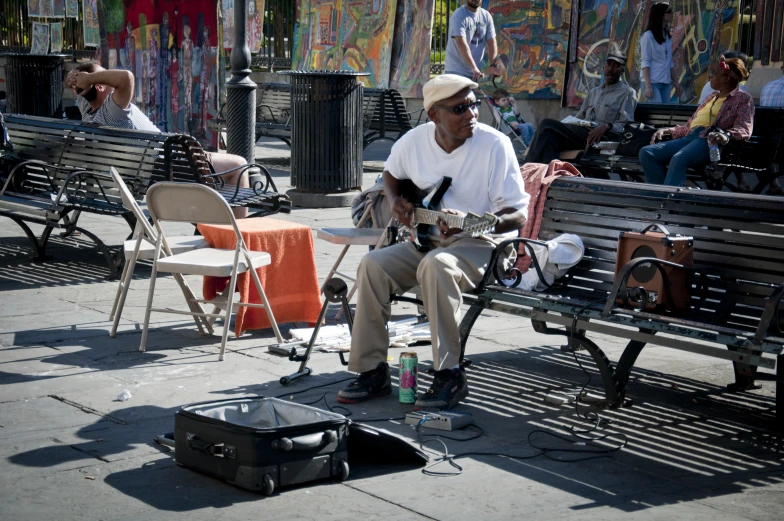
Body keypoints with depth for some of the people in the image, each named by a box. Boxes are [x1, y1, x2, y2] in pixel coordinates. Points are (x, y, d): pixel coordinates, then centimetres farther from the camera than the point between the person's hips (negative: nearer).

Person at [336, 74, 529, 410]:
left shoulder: (495, 145, -16)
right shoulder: (415, 140, -1)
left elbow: (518, 215, -16)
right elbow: (391, 173, 23)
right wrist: (395, 201, 0)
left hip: (482, 245, -5)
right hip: (426, 240, 6)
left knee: (435, 265, -36)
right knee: (373, 265, -18)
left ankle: (450, 376, -29)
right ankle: (372, 371, -8)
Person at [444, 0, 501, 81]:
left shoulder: (486, 16, 6)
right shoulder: (458, 16, -13)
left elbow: (491, 42, 2)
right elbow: (461, 43, -24)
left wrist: (493, 65, -14)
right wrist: (474, 68, -33)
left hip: (476, 71, 6)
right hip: (456, 71, -6)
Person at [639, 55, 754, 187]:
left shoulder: (743, 99, 9)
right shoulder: (712, 97, 33)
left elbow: (744, 129, -7)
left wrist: (726, 135, -28)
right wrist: (667, 131, 19)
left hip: (710, 139, -8)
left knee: (679, 159, -38)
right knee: (646, 153, -13)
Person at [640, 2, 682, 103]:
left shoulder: (667, 36, 14)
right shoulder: (648, 36, -6)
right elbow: (645, 62, -10)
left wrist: (676, 82, 16)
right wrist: (648, 86, -16)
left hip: (666, 83, 7)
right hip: (652, 83, -7)